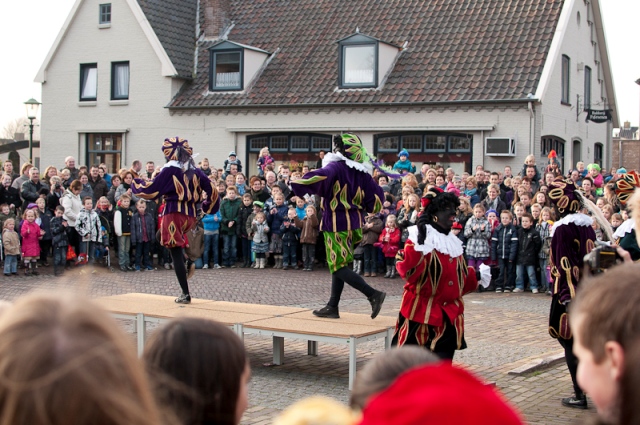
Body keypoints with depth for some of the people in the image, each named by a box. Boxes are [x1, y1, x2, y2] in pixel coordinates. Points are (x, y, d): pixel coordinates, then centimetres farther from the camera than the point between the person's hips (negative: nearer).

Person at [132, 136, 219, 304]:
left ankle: (185, 294, -1)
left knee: (176, 253, -1)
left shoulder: (170, 170, -7)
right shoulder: (195, 171, 8)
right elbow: (212, 191, 8)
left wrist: (136, 183, 11)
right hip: (190, 215, 6)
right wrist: (207, 208, 23)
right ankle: (187, 263, 8)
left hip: (174, 213, -6)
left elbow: (151, 190, -7)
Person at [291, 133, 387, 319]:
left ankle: (373, 294, -15)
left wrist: (295, 187, -34)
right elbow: (375, 202, 7)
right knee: (338, 264, 15)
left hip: (337, 224, -8)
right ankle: (332, 307, 18)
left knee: (338, 267, -4)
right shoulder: (362, 173, 7)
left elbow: (319, 177, -33)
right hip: (354, 223, 8)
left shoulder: (336, 167, -13)